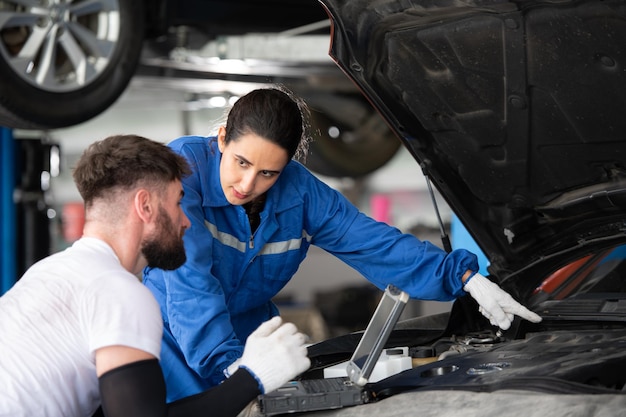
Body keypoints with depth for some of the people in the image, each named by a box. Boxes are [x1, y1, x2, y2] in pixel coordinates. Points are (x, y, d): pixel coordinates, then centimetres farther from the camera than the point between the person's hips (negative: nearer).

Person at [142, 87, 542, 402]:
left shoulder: (300, 193, -10)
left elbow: (377, 244, -6)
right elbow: (189, 277, -32)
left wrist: (466, 277, -15)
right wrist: (230, 363, -41)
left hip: (248, 334, 4)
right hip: (173, 335, -4)